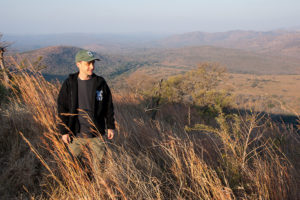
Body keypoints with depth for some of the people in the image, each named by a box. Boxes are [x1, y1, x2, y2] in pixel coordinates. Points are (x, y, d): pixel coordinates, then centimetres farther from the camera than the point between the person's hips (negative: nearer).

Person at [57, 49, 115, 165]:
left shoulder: (100, 83, -3)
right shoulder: (69, 84, -7)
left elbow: (108, 106, 5)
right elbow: (62, 109, -2)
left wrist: (111, 126, 5)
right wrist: (63, 131, -4)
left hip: (96, 134, 1)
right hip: (75, 135, -1)